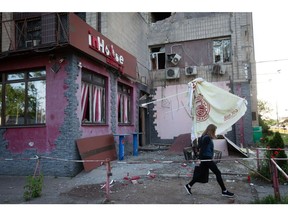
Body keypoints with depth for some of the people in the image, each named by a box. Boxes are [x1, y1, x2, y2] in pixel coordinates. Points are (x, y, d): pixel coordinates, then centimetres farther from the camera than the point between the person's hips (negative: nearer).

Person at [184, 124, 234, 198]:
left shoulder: (206, 137, 13)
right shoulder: (207, 138, -16)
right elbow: (202, 148, -20)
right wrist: (200, 159, -21)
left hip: (205, 159, 10)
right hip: (206, 159, -10)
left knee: (201, 174, 15)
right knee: (218, 173, -1)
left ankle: (188, 186, 19)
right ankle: (224, 191, 8)